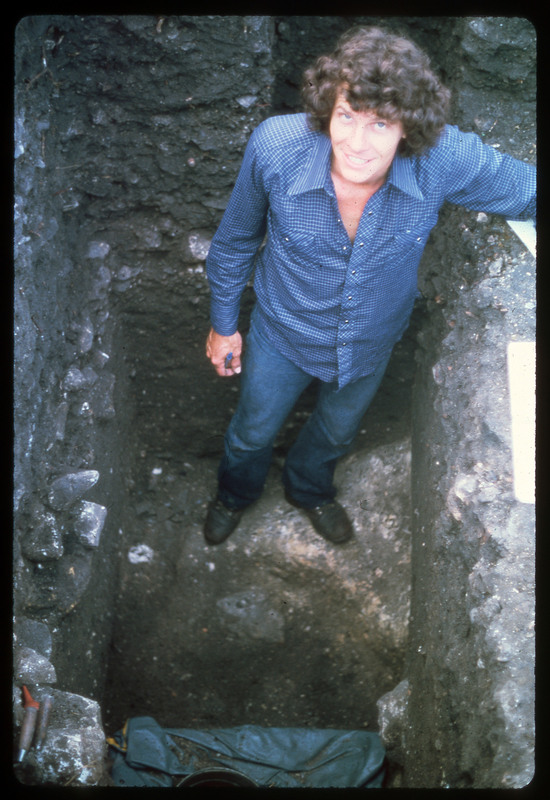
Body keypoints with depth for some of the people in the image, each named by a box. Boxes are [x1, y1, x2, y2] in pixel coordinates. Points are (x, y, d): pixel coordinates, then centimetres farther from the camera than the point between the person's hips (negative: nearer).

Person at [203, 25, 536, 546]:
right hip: (283, 335, -1)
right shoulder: (275, 147, -33)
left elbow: (528, 191, -12)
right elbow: (236, 238, -13)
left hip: (370, 345, 2)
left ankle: (309, 488, 68)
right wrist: (223, 324, -1)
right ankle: (236, 493, 63)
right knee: (253, 430, 26)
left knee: (338, 431, 32)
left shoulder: (443, 158, -33)